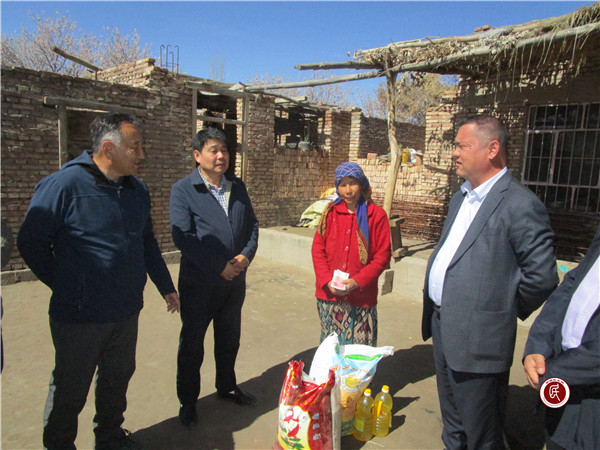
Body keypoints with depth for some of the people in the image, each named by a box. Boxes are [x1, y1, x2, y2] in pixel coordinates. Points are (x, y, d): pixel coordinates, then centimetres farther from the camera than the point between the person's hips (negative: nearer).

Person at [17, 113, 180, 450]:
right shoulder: (65, 185, -16)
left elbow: (148, 243, 13)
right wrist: (65, 286, -2)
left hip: (127, 313, 6)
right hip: (79, 317, -6)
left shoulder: (137, 189, 4)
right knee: (70, 391, 14)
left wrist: (166, 286, 16)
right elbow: (31, 243, -10)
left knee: (118, 379, 22)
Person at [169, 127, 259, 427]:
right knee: (192, 343, 12)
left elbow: (252, 225, 8)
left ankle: (227, 386, 43)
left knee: (229, 339, 21)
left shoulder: (238, 187, 6)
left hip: (235, 280, 5)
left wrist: (246, 255, -10)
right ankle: (187, 400, 31)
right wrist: (219, 266, -21)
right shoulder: (183, 190, -11)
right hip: (199, 283, -5)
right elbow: (182, 237, -19)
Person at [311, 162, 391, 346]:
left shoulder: (377, 215, -1)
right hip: (329, 295, 2)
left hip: (361, 296, -2)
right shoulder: (331, 212, 6)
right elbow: (318, 249, 5)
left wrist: (357, 282, -13)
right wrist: (327, 281, -8)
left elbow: (383, 255, -4)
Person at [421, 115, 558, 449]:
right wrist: (436, 314, 12)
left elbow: (542, 277, -18)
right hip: (442, 327, 8)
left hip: (478, 339, -8)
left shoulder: (520, 204, -18)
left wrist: (507, 310, -3)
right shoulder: (461, 198, 11)